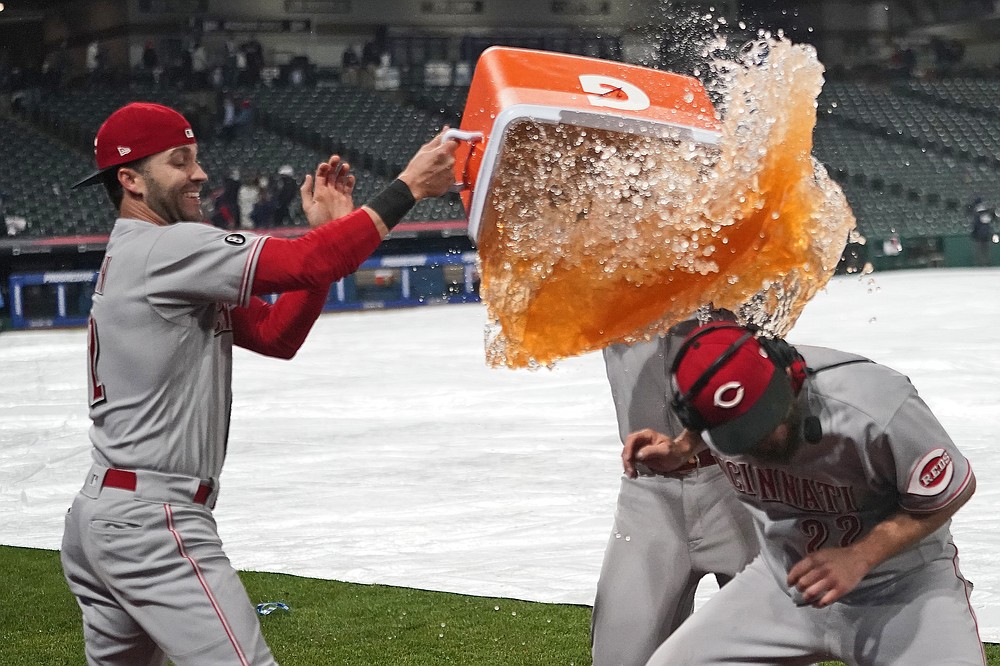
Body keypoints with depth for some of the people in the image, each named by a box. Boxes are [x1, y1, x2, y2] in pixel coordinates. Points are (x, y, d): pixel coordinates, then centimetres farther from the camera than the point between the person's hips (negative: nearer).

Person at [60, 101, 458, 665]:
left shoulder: (134, 260, 18)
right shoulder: (167, 248, -12)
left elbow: (275, 334, 13)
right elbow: (306, 264, -22)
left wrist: (325, 230, 4)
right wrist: (409, 188, -16)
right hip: (153, 522, -11)